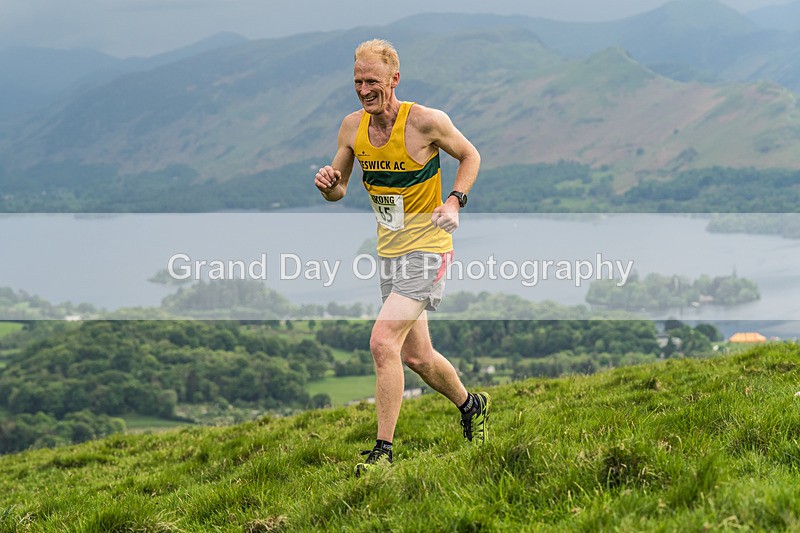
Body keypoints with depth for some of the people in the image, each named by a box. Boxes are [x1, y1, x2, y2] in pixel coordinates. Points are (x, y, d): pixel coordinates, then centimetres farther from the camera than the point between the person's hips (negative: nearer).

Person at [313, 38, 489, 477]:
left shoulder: (425, 121, -16)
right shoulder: (352, 126, 0)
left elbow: (469, 155, 1)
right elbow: (338, 190, 10)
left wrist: (454, 201, -14)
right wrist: (328, 184, -13)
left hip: (427, 248, -7)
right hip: (389, 251, 7)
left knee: (383, 342, -21)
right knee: (416, 356, 16)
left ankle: (383, 450, -14)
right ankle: (471, 405, 43)